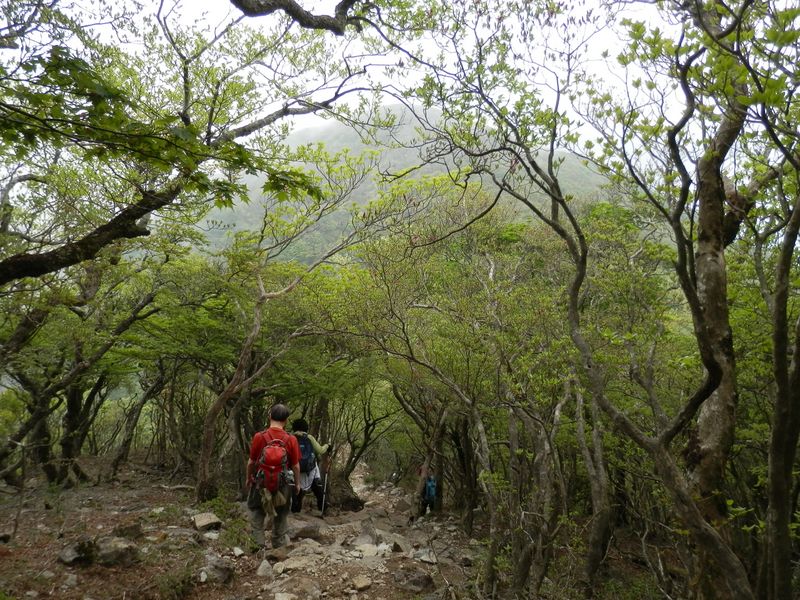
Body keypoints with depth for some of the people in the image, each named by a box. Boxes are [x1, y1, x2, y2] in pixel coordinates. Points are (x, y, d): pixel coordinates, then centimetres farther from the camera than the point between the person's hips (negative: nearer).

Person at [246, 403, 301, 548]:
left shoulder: (259, 437, -15)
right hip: (283, 484, 1)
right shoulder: (291, 440, -14)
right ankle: (279, 542, 35)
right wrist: (297, 483, 9)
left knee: (256, 510, 21)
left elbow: (251, 462, -5)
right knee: (281, 515, 20)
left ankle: (259, 541, 20)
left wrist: (248, 478, 13)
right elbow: (296, 466, -7)